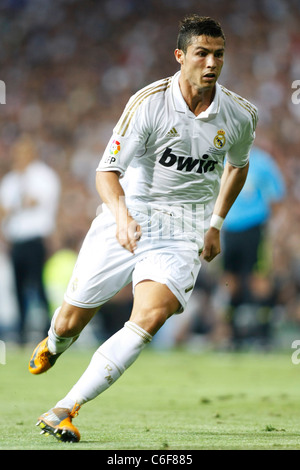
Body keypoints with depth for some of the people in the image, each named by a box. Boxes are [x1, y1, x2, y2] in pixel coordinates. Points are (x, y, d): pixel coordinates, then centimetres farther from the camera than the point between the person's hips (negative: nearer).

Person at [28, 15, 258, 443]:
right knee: (72, 320, 5)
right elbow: (108, 170, -16)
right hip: (128, 220, -1)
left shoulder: (241, 115, -2)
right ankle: (53, 346, 47)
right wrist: (121, 214, -35)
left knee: (151, 316, -26)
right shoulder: (149, 102, -14)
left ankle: (65, 409, -22)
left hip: (184, 233, 1)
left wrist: (216, 224, 18)